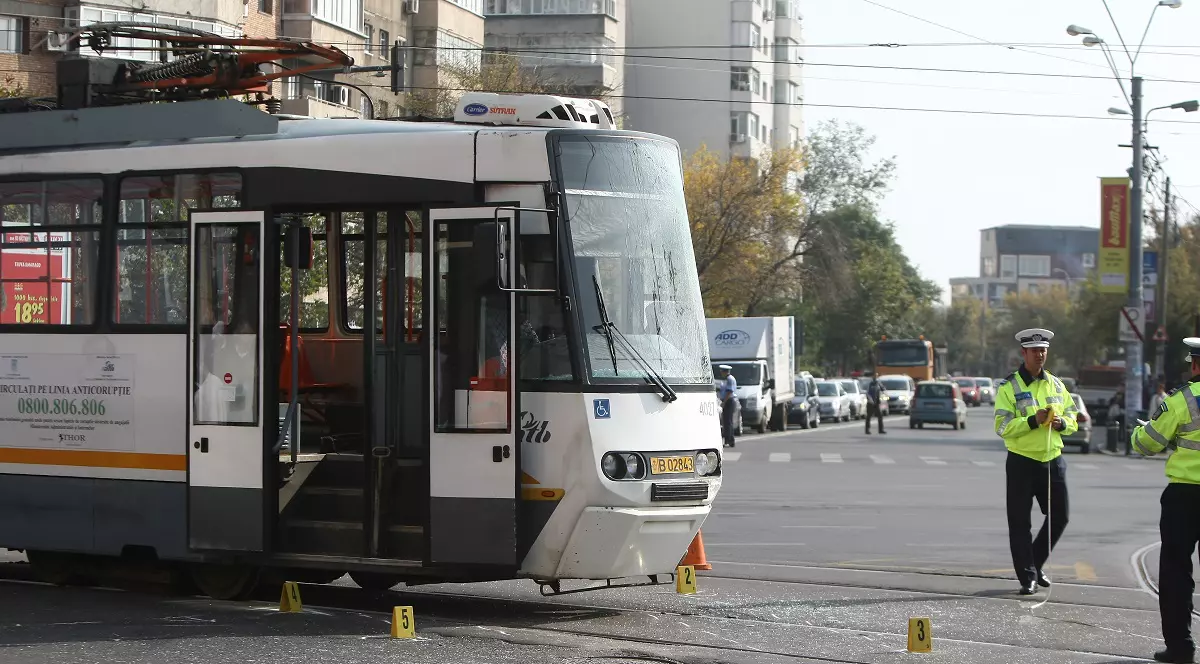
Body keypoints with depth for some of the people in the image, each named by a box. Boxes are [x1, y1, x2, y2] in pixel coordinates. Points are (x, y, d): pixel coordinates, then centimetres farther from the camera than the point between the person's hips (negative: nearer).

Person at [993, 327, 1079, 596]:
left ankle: (1035, 564, 26)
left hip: (1053, 460, 5)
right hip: (1022, 462, -4)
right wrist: (1033, 420, -24)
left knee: (1059, 517, 7)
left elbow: (1073, 420, 15)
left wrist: (1061, 422, -8)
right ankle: (1027, 577, 6)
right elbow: (1002, 427, -13)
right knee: (1020, 522, -1)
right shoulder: (1009, 387, -5)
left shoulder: (1055, 384, 10)